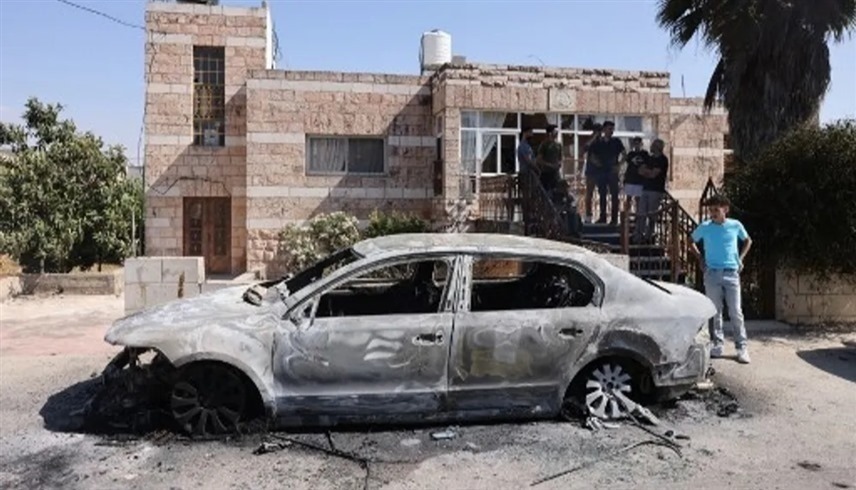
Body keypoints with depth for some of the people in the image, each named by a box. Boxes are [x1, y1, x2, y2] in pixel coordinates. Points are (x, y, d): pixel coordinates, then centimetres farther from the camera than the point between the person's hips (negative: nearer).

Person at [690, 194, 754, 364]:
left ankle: (742, 347, 6)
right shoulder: (704, 227, 0)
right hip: (712, 274, 1)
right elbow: (691, 242, 15)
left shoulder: (736, 225, 0)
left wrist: (740, 258, 8)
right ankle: (717, 345, 14)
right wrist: (700, 258, 5)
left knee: (736, 312, 0)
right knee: (715, 311, 6)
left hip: (731, 273, 0)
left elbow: (748, 241, 18)